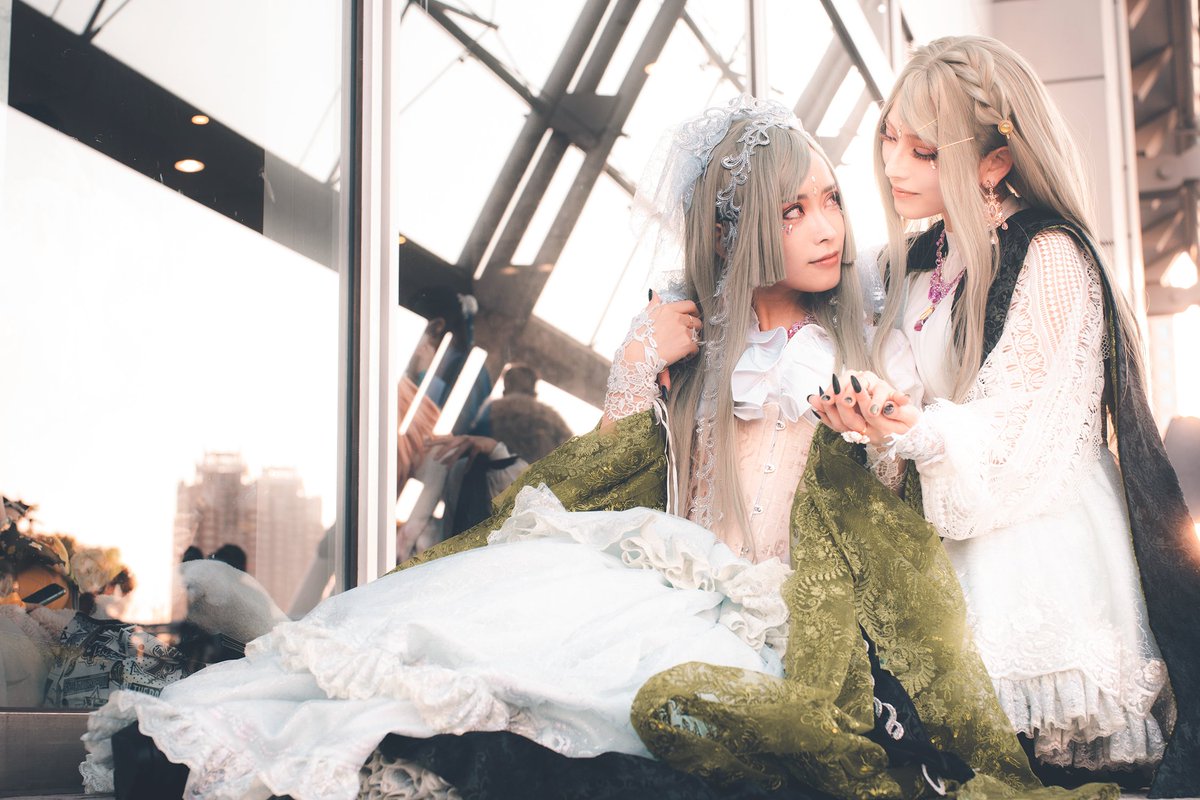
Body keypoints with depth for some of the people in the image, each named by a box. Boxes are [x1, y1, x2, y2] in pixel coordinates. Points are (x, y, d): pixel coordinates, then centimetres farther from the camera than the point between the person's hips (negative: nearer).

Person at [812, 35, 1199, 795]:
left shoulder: (1050, 257, -12)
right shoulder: (921, 262, 11)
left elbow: (1016, 434, -16)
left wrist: (917, 432, -32)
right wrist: (879, 414, -4)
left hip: (1043, 540, -6)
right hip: (961, 538, 7)